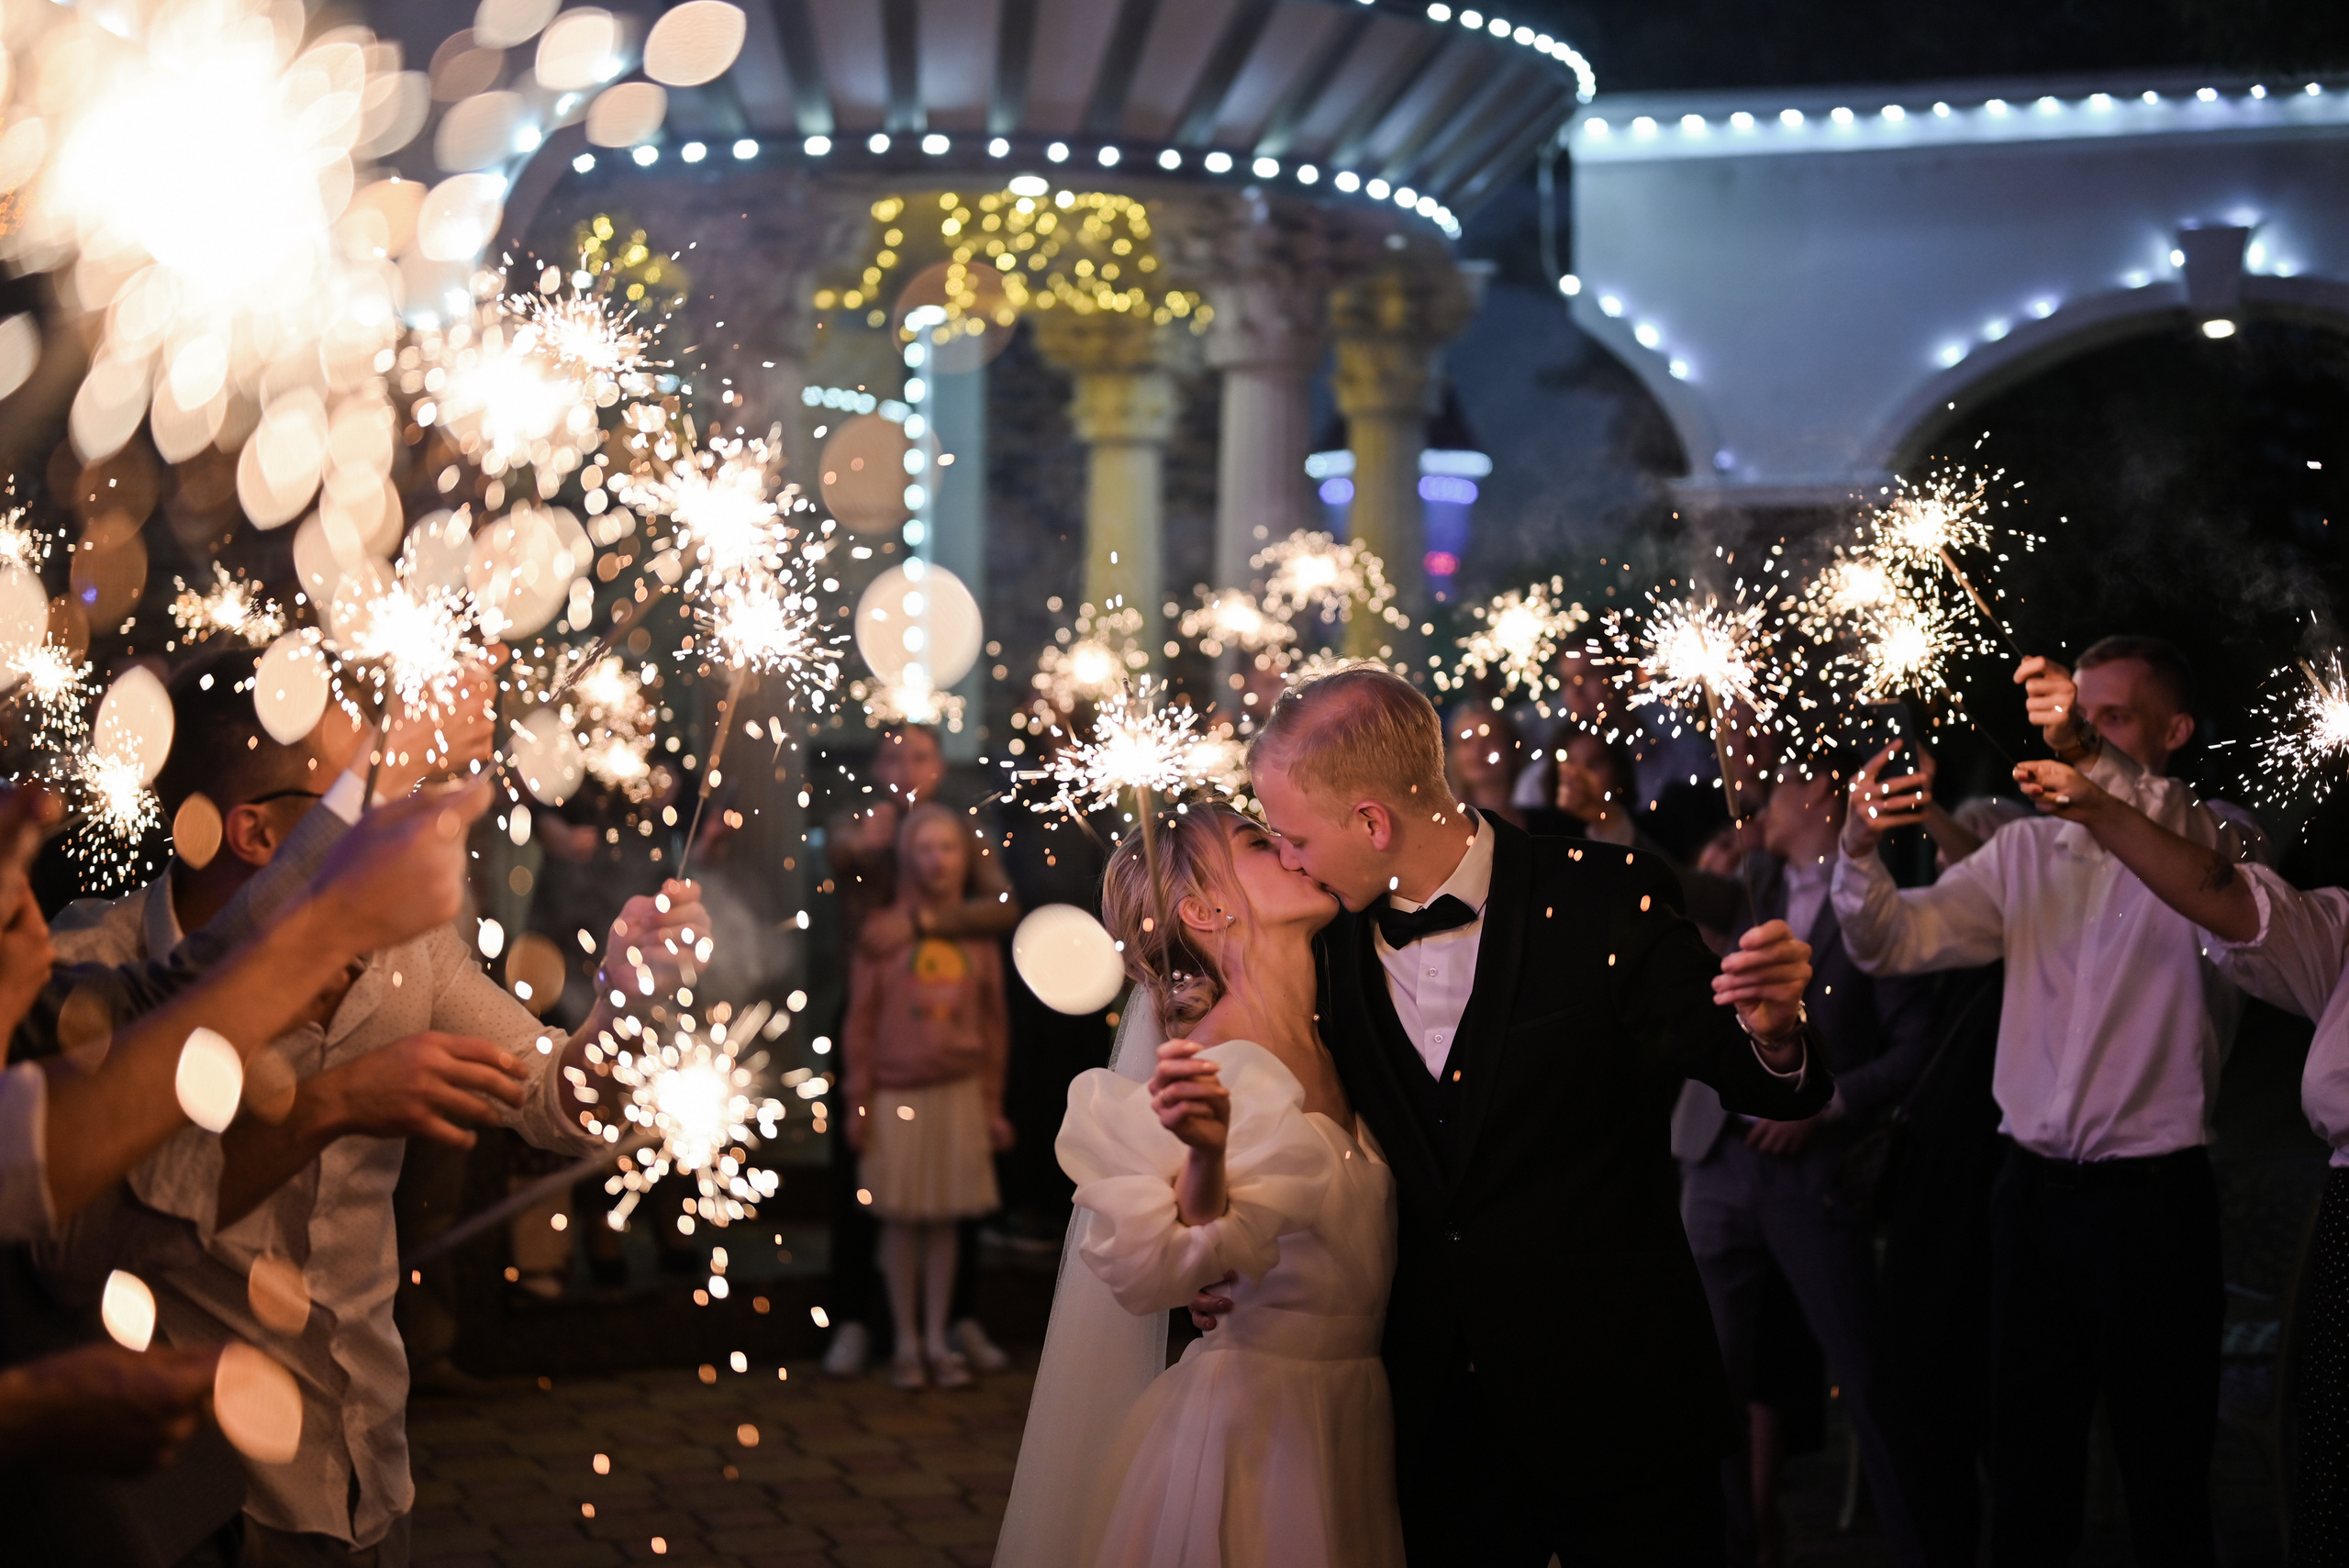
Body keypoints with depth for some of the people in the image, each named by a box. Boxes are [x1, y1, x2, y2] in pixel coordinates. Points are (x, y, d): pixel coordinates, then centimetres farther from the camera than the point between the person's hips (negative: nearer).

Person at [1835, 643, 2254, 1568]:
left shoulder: (2211, 845, -3)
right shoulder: (2029, 850, 10)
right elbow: (1894, 942, 4)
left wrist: (2088, 755, -43)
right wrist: (1860, 849, -17)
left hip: (2154, 1201, -4)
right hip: (2035, 1190, 4)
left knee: (2165, 1490, 4)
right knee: (2026, 1482, 10)